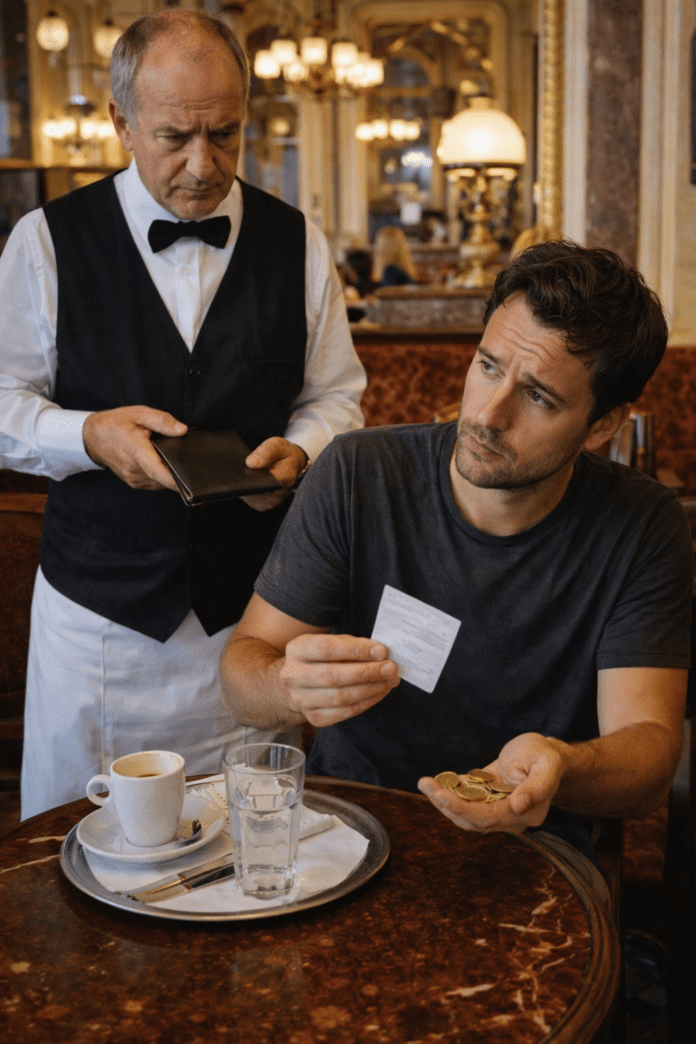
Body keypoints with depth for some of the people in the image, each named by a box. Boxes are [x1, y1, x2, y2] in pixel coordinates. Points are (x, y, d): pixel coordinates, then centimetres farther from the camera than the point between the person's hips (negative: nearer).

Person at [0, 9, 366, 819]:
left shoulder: (298, 245, 3)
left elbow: (337, 396, 9)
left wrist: (298, 449, -12)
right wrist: (90, 435, -20)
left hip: (256, 604, 1)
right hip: (98, 608, -1)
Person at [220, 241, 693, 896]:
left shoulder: (643, 529, -11)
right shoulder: (358, 474, -11)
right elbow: (242, 668, -8)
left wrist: (557, 768, -40)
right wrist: (289, 686, -34)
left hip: (526, 842, 2)